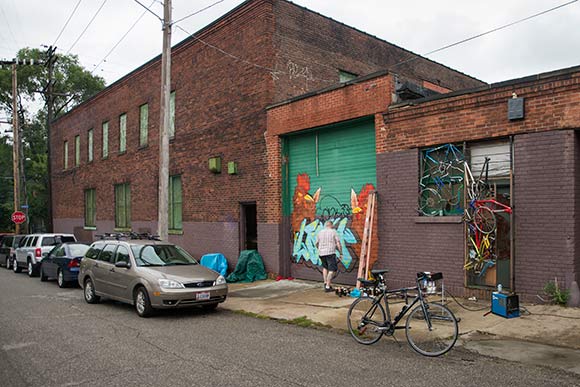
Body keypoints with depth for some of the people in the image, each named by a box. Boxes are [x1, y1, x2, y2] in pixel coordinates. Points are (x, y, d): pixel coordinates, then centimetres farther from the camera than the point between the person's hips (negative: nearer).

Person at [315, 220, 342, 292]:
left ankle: (325, 283, 19)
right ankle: (327, 287, -4)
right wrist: (340, 252, 1)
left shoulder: (320, 232, 9)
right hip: (330, 253, -5)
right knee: (331, 270, 0)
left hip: (321, 253, 5)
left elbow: (317, 244, 16)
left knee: (325, 267, 25)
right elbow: (338, 244, -7)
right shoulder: (333, 232, -1)